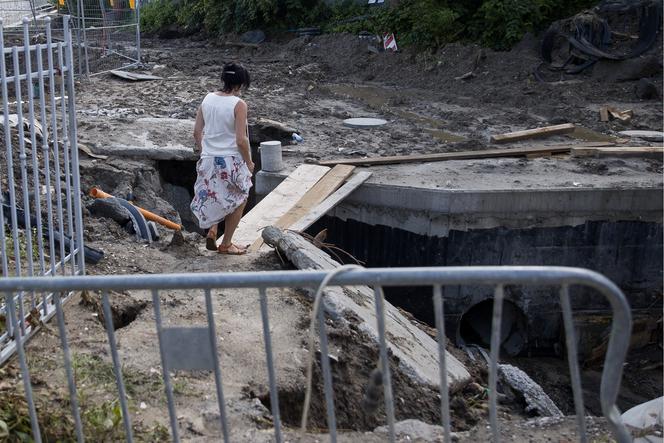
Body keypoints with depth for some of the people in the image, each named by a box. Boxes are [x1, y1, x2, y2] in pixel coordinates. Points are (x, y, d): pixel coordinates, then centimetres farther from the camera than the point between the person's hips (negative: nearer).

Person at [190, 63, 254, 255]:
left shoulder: (207, 99, 2)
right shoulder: (239, 104, -15)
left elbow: (197, 132, 6)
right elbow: (241, 140, -17)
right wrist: (249, 162, -3)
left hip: (208, 160, 5)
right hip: (231, 160, -5)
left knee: (213, 197, 27)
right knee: (237, 201, 15)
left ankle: (211, 231, 11)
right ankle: (226, 244, 22)